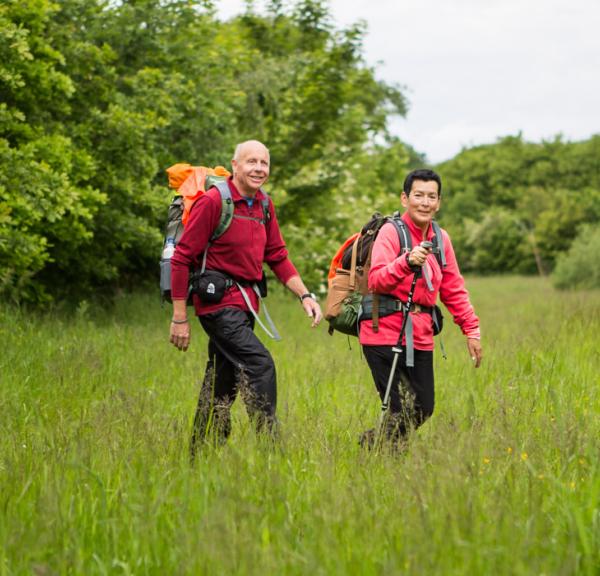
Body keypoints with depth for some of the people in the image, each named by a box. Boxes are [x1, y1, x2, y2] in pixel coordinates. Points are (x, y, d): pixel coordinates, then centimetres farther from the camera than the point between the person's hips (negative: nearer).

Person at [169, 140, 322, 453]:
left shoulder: (265, 206, 11)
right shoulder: (213, 201, -12)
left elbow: (277, 257, 19)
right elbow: (182, 258, -12)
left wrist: (304, 295, 6)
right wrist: (179, 318, -13)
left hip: (244, 304, 8)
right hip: (220, 302, -8)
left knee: (222, 385, 12)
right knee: (260, 366, -20)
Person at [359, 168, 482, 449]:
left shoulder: (441, 238, 12)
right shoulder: (390, 232, -8)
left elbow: (454, 290, 19)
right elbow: (376, 281, -21)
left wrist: (471, 329, 13)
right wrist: (407, 262, -37)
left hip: (421, 338, 6)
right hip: (385, 334, -6)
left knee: (423, 411, 7)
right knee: (401, 412, -9)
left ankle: (374, 443, 29)